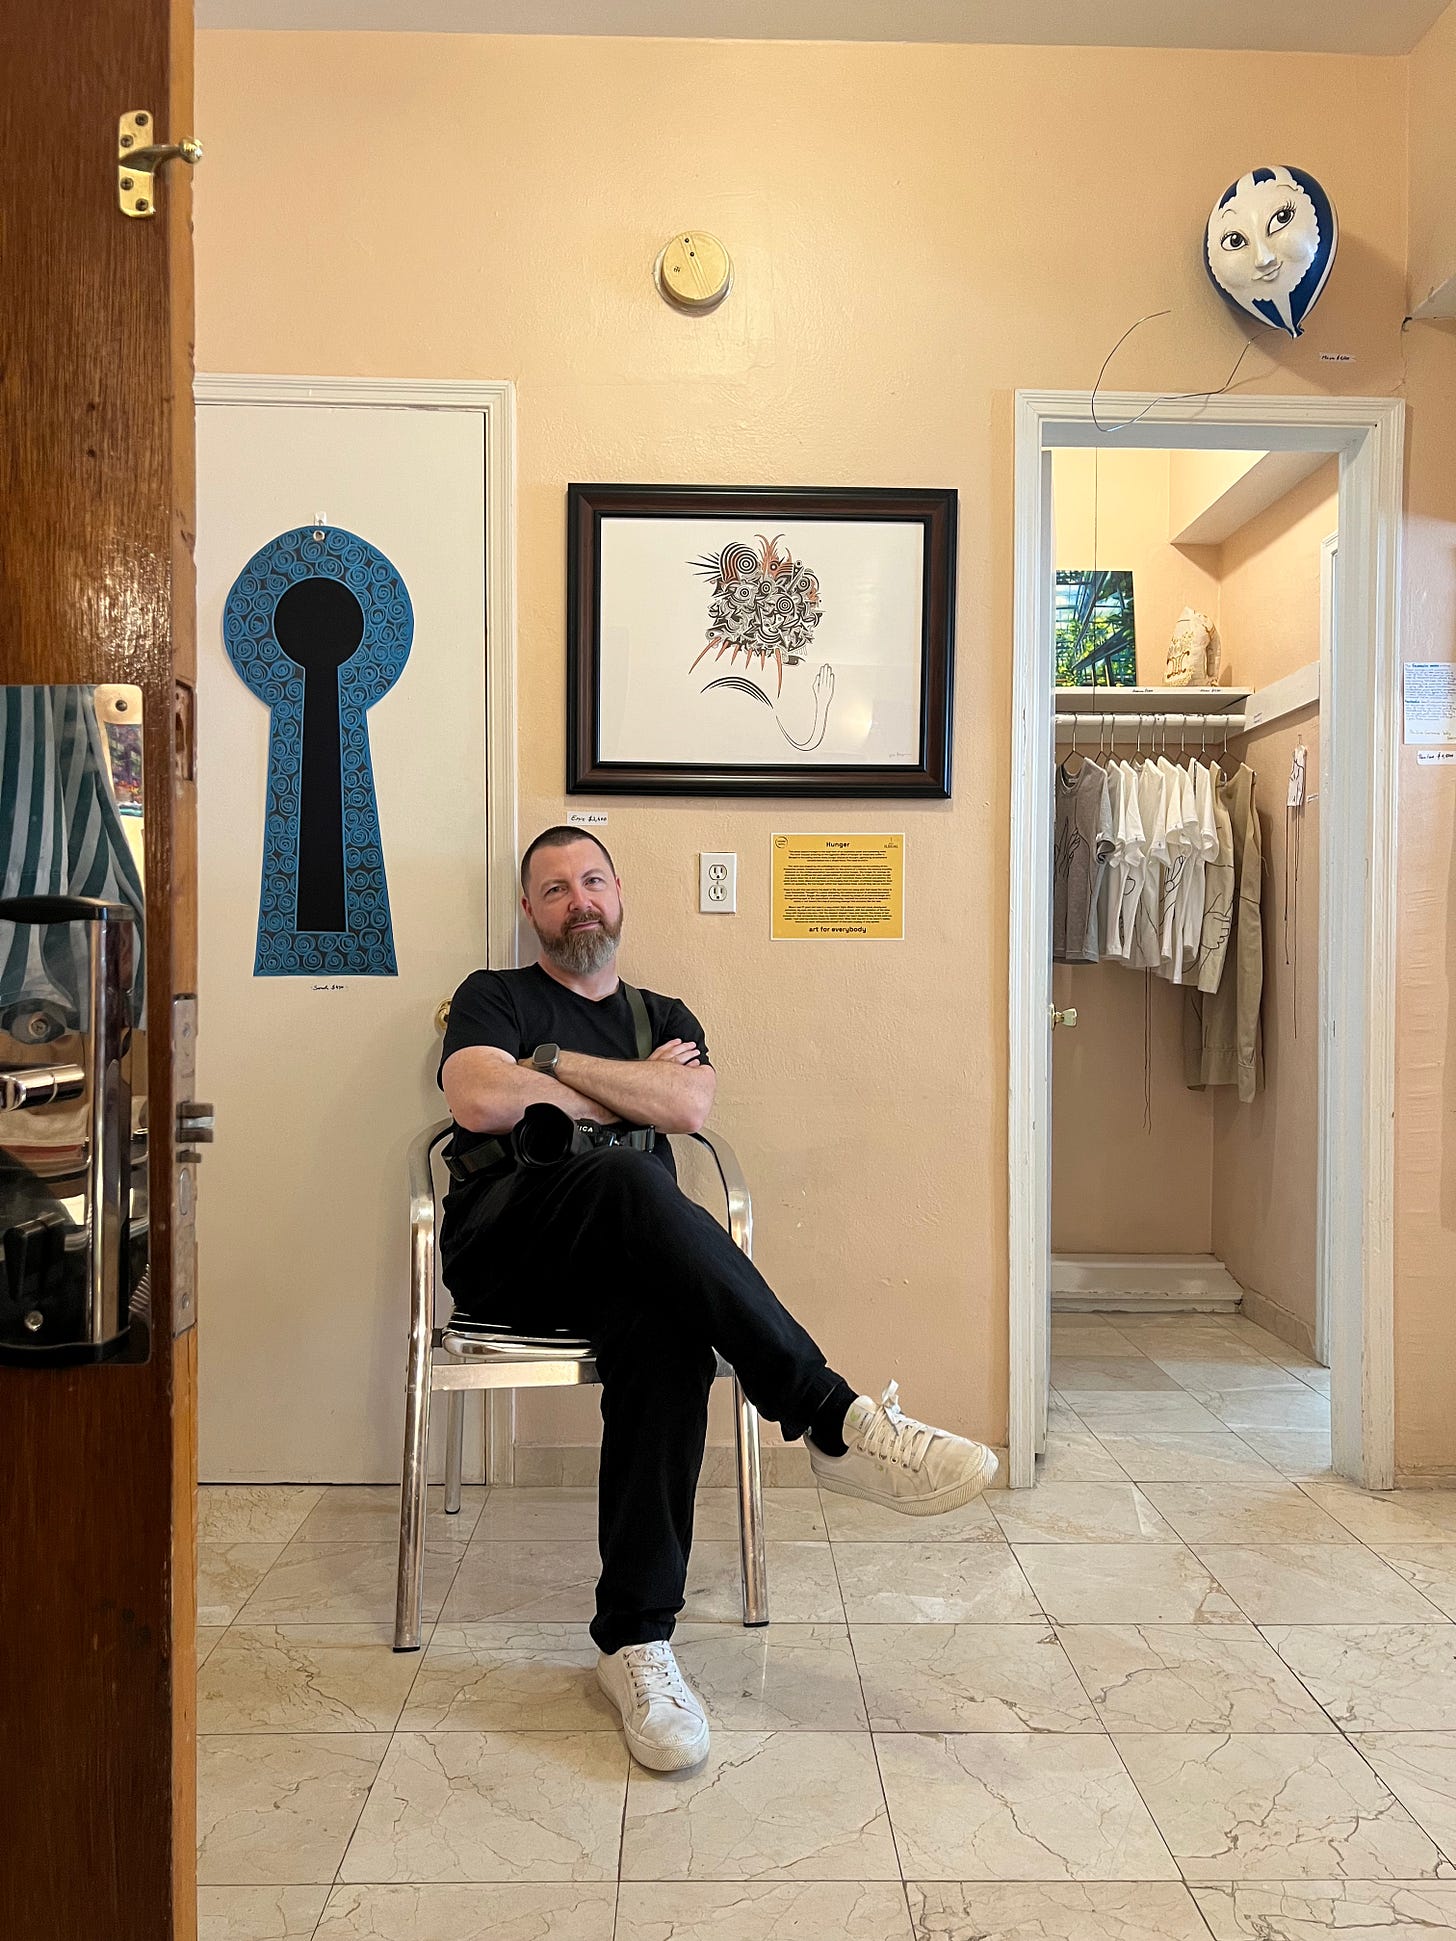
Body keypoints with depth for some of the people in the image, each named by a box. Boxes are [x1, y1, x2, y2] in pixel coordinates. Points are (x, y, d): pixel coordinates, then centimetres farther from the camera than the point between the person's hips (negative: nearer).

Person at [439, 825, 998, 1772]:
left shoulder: (664, 1016, 26)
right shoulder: (494, 997, 19)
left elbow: (692, 1105, 2)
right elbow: (481, 1101, -4)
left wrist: (553, 1063, 2)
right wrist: (634, 1089, 4)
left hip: (622, 1258, 3)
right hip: (505, 1243, -2)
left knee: (668, 1330, -34)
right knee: (627, 1179, -37)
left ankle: (637, 1639, -29)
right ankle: (835, 1418, -40)